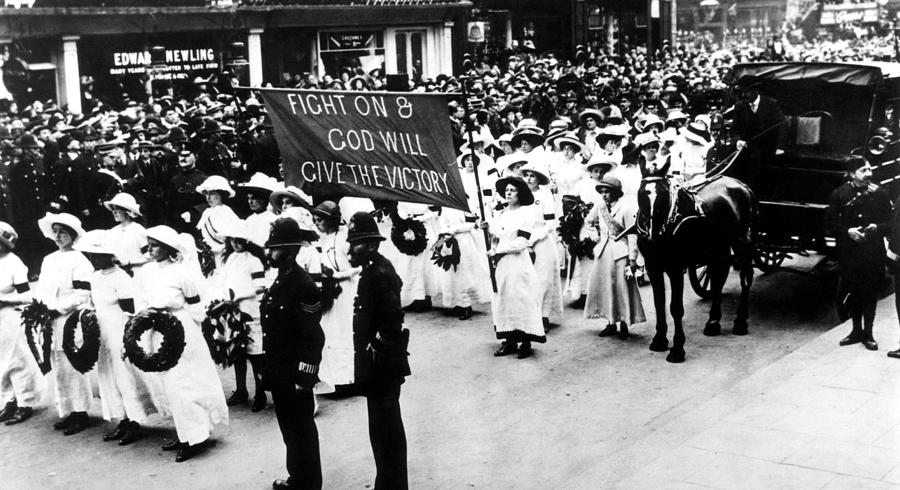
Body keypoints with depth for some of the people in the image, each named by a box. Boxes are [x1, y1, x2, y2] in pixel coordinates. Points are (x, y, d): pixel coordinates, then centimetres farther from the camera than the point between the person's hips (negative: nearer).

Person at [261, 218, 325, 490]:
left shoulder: (303, 286, -19)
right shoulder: (279, 282, 9)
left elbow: (314, 337, -20)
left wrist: (304, 377, -19)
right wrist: (269, 370, 17)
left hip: (295, 375, -9)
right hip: (280, 374, 9)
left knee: (301, 429, 4)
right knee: (289, 427, 19)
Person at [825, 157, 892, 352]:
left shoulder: (880, 194, 1)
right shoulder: (839, 194, 0)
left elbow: (889, 221, 6)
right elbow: (829, 222, 1)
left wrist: (877, 227, -14)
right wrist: (847, 231, -13)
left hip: (873, 252, 0)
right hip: (848, 252, 0)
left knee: (871, 292, 4)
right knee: (852, 291, 7)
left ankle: (868, 333, 16)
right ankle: (856, 330, 23)